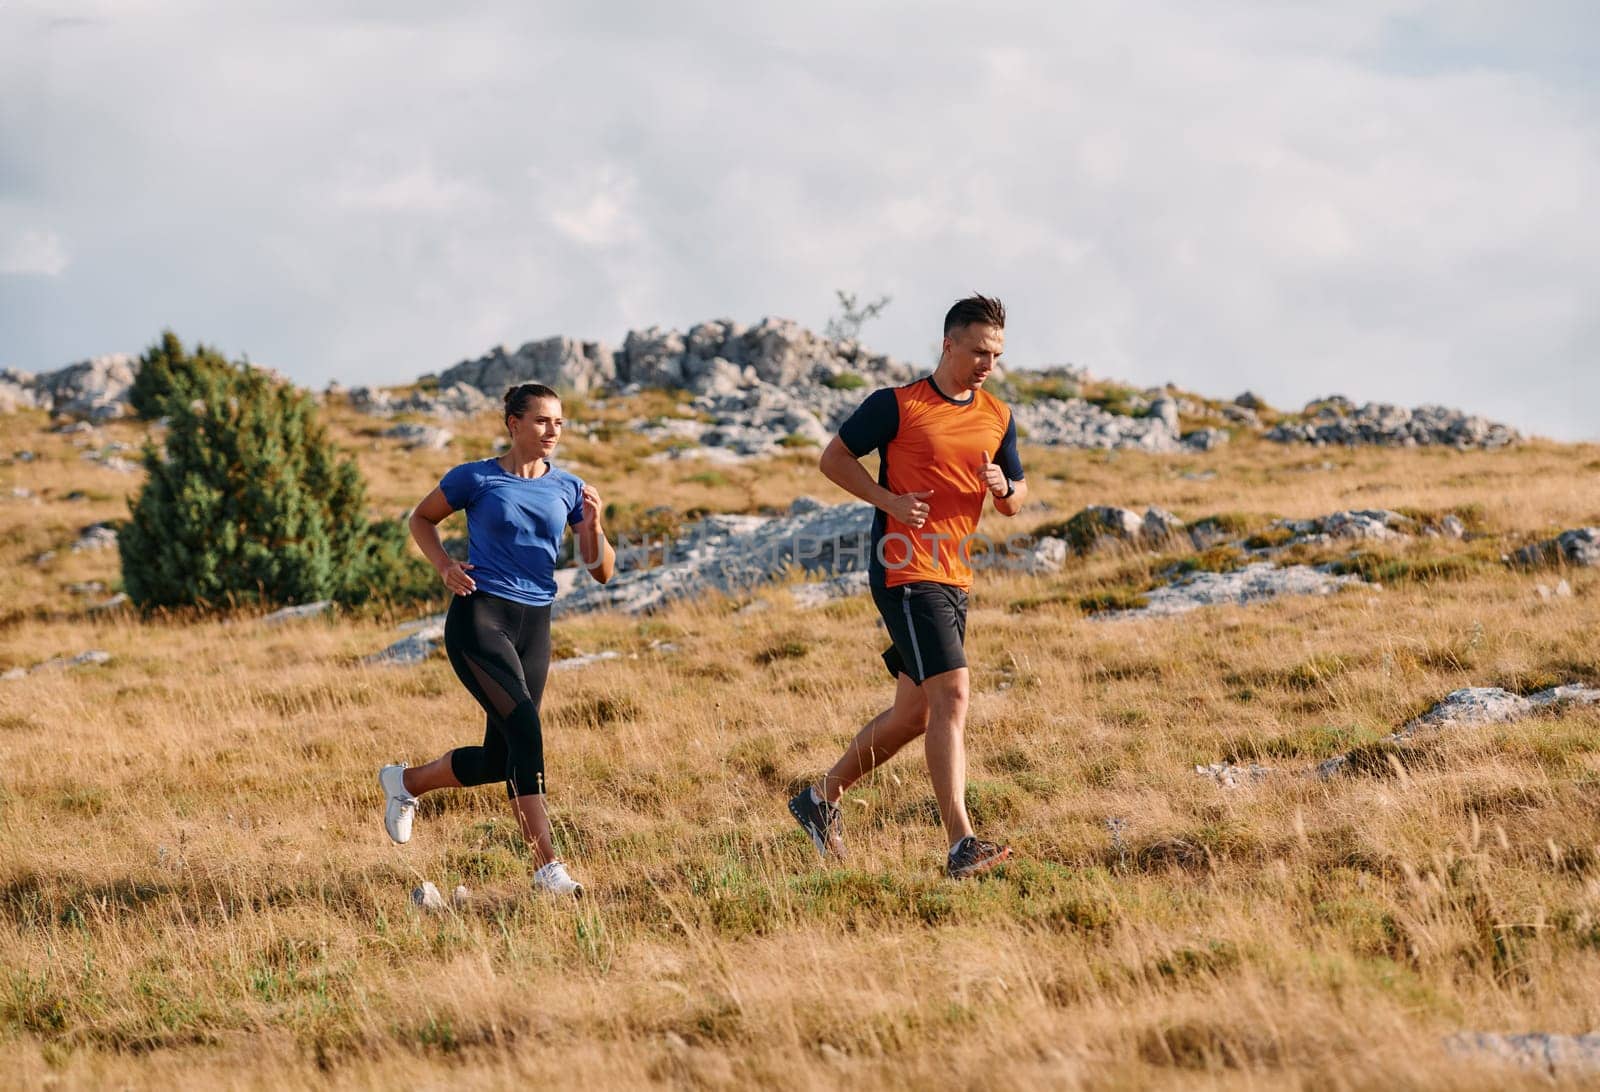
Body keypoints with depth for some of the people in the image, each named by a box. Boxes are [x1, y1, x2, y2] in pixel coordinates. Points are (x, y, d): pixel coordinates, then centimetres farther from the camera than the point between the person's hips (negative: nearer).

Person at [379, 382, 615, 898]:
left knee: (497, 760, 8)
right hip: (479, 617, -5)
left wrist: (593, 527, -13)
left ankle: (406, 781, 37)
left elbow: (601, 571, 7)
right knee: (524, 729, -23)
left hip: (534, 627, 5)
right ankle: (548, 866, -24)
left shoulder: (568, 489, 8)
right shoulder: (476, 478, -1)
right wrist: (444, 565, -2)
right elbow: (422, 518, 15)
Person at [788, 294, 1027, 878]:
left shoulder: (997, 418, 12)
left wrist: (1004, 488, -6)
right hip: (905, 570, -8)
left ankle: (821, 799, 32)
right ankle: (961, 846, -24)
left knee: (915, 712, 14)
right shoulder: (897, 405, -6)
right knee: (951, 695, -19)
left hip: (954, 577, 8)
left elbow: (1016, 500, 19)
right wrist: (891, 501, -13)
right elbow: (834, 458, 0)